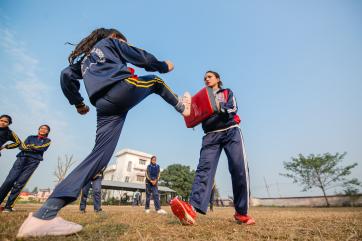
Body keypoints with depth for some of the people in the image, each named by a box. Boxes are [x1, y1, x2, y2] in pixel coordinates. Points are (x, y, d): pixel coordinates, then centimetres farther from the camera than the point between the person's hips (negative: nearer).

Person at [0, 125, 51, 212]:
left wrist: (29, 147, 0)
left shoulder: (47, 140, 15)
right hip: (22, 158, 3)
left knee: (19, 184, -9)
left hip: (34, 161, -2)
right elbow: (22, 146, 9)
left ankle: (8, 206, -6)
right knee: (9, 180, -10)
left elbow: (42, 148, -3)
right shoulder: (31, 137, 23)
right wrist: (33, 148, -9)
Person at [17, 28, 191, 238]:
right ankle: (182, 107, 30)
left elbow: (67, 76, 26)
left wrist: (78, 103, 30)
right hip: (122, 88, -5)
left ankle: (45, 215, -5)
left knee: (100, 155, 0)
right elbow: (142, 58, 14)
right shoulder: (111, 42, 23)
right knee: (155, 81, 25)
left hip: (104, 106, 5)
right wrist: (164, 66, 28)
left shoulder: (85, 56, 38)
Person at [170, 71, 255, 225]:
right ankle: (192, 209, -37)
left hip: (231, 132, -1)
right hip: (211, 135, 1)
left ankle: (241, 212, -3)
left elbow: (232, 109, 0)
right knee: (204, 167, -20)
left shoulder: (227, 92, 20)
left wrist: (220, 107, -20)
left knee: (239, 168, -16)